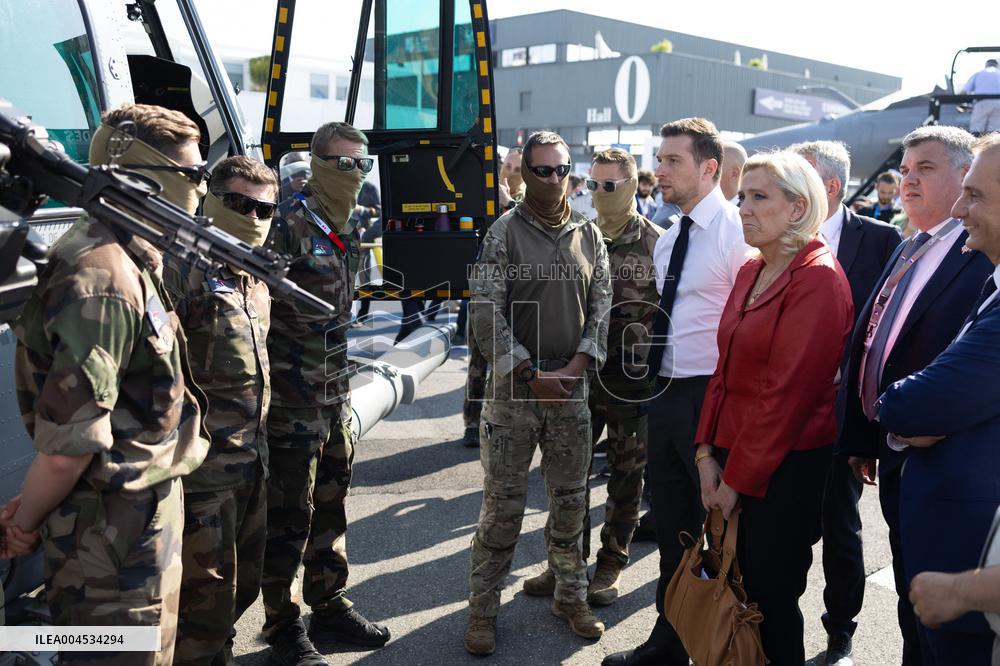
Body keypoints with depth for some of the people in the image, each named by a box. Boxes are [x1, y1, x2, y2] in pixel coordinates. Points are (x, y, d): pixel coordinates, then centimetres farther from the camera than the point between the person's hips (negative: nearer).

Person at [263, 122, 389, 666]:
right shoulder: (289, 227, -15)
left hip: (335, 397, 8)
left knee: (330, 508, 18)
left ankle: (330, 606, 34)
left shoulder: (346, 231, 12)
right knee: (289, 518, 5)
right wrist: (283, 377, -16)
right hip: (293, 402, -8)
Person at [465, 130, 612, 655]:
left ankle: (571, 596, 29)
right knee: (503, 503, 2)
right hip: (513, 388, -3)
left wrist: (578, 364, -7)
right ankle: (483, 608, 17)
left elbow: (602, 306, 7)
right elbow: (486, 314, -8)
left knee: (571, 500, 12)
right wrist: (533, 374, -12)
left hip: (571, 387, 4)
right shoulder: (503, 234, -3)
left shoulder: (589, 236, 9)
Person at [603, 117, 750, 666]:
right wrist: (660, 385, 16)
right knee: (670, 523, 19)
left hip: (710, 396, -8)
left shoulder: (735, 231, -14)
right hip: (665, 390, 8)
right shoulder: (668, 239, 12)